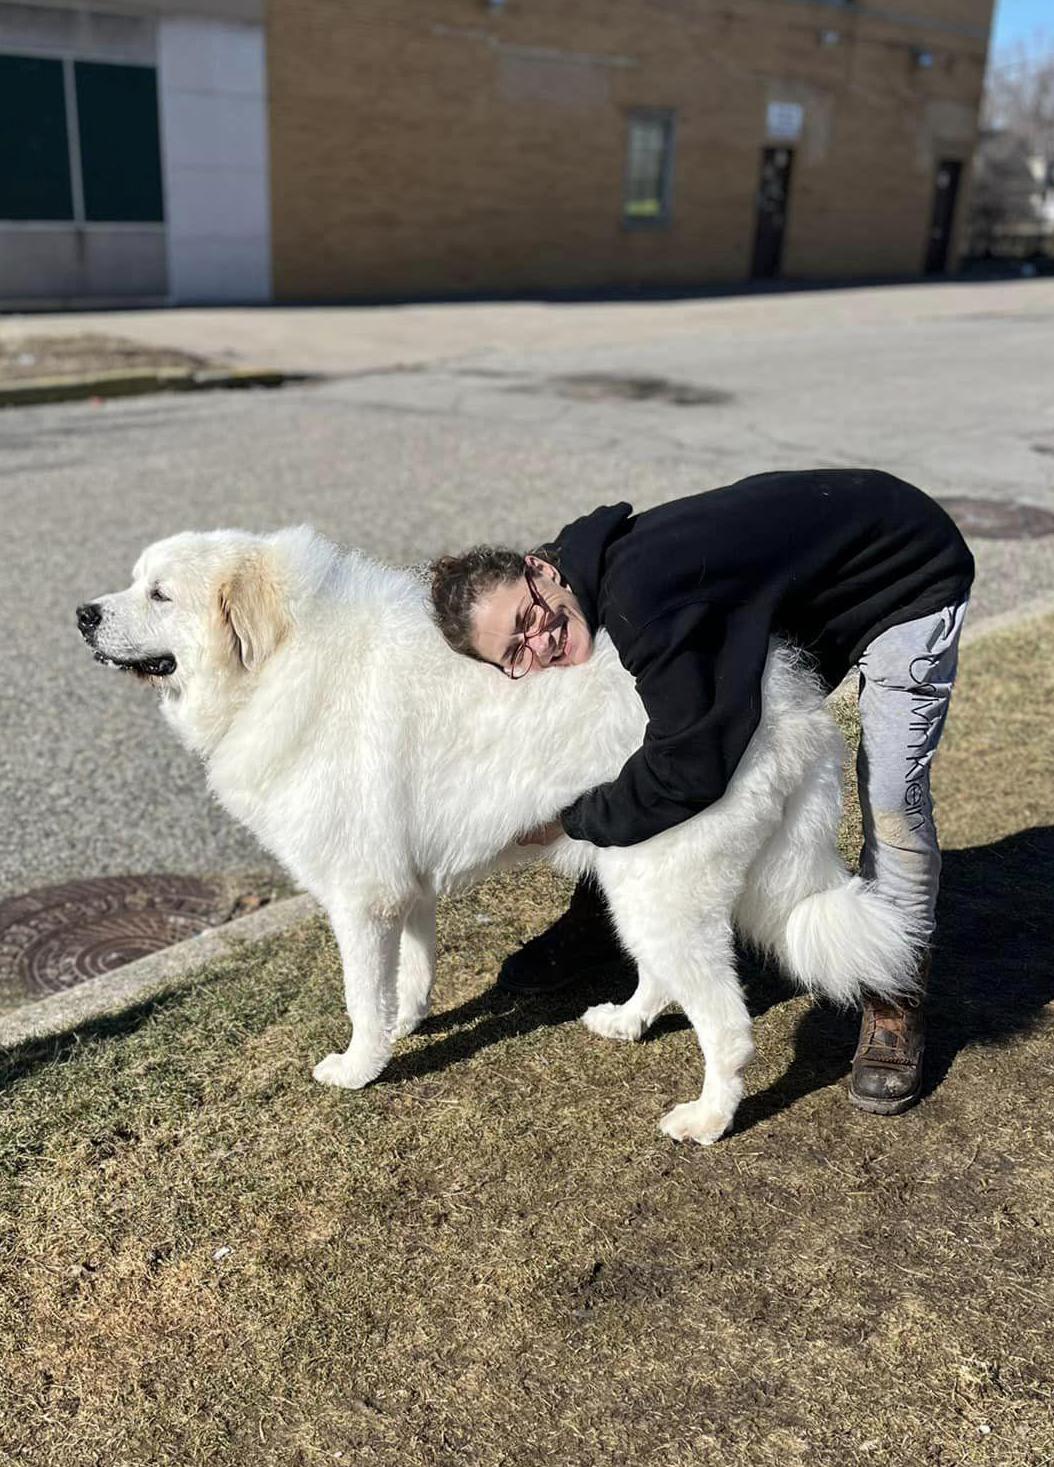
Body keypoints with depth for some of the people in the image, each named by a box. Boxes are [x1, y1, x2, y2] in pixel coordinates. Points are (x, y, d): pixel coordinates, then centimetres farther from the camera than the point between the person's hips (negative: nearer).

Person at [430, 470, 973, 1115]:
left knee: (891, 795, -18)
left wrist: (569, 821, -24)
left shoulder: (639, 597, -39)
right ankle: (603, 915, 26)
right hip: (792, 590, 8)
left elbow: (692, 770, -38)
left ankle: (898, 1002, 3)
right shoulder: (601, 583, -11)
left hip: (913, 573, -8)